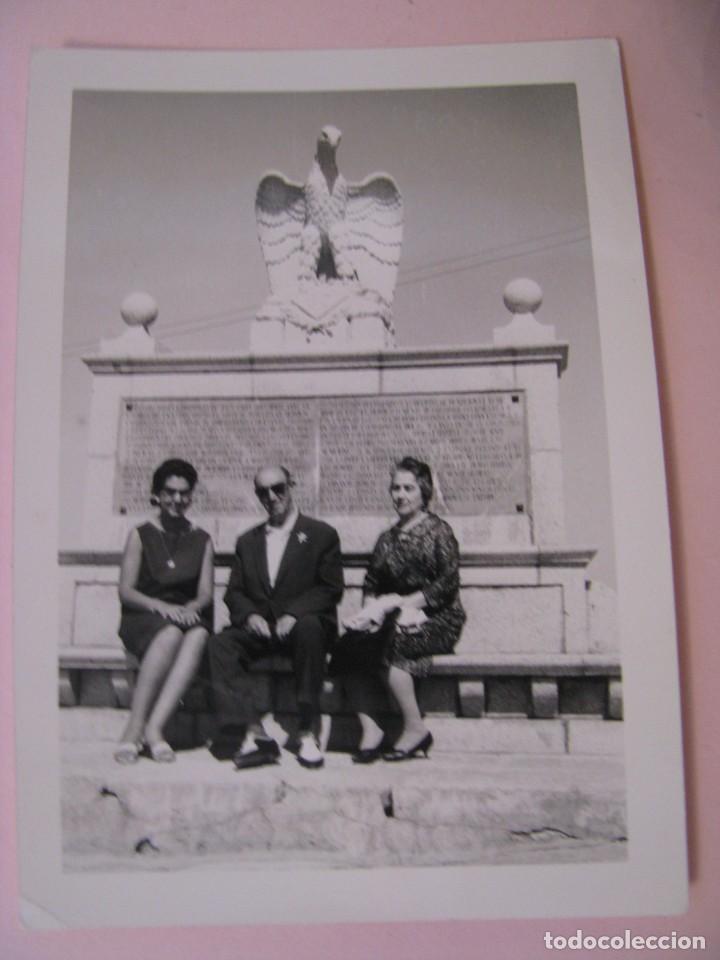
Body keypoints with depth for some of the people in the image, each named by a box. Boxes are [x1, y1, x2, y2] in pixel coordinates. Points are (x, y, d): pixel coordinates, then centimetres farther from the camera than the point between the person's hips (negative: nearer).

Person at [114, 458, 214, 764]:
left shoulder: (202, 540, 16)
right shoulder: (141, 535, 9)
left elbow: (206, 593, 9)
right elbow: (125, 590, 1)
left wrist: (191, 608, -15)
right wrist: (162, 606, -17)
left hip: (188, 616, 2)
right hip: (143, 618, -2)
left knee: (198, 636, -34)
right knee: (172, 634, -36)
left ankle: (153, 727, -41)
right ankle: (138, 726, -33)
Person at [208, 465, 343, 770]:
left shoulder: (321, 534, 8)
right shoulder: (247, 541, 21)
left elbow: (331, 589, -1)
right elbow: (234, 592, 14)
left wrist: (294, 613, -17)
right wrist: (249, 614, -9)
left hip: (304, 624, -3)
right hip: (260, 628, 4)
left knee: (309, 628, -38)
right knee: (220, 645, -25)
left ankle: (308, 733, -30)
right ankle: (252, 733, -32)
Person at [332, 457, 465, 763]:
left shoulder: (438, 530, 0)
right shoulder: (386, 538, 19)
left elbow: (448, 584, -9)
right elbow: (370, 583, 16)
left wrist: (405, 603, -15)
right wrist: (373, 607, -6)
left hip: (436, 618, -5)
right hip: (394, 619, 6)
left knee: (389, 643, -32)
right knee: (351, 644, -22)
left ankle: (415, 729, -16)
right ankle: (369, 729, -17)